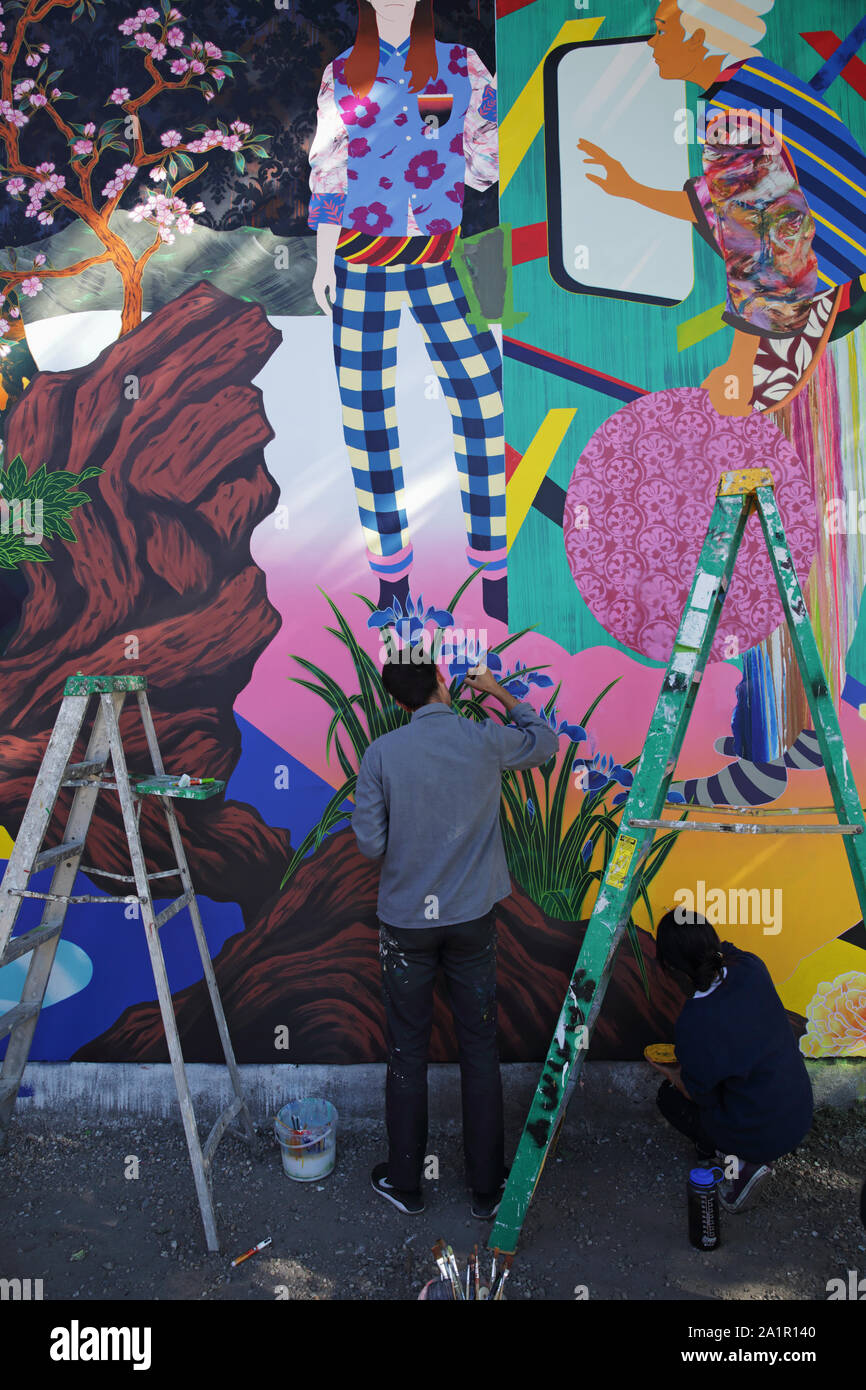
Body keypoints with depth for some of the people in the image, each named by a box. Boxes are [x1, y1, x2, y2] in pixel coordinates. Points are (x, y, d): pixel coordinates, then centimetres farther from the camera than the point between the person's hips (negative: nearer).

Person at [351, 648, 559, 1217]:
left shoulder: (382, 754, -11)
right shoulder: (485, 740, -8)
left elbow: (370, 843, -9)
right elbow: (545, 741, 13)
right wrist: (498, 691, 21)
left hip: (406, 921, -1)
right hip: (473, 918, 1)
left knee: (408, 1051, 13)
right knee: (480, 1048, 12)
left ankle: (405, 1182, 28)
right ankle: (488, 1188, 24)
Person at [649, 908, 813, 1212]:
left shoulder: (695, 1022, -30)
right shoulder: (752, 968, -16)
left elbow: (701, 1094, -12)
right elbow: (728, 952, 11)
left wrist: (671, 1074, 6)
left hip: (759, 1138, -6)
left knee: (669, 1096, 18)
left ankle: (741, 1162, 6)